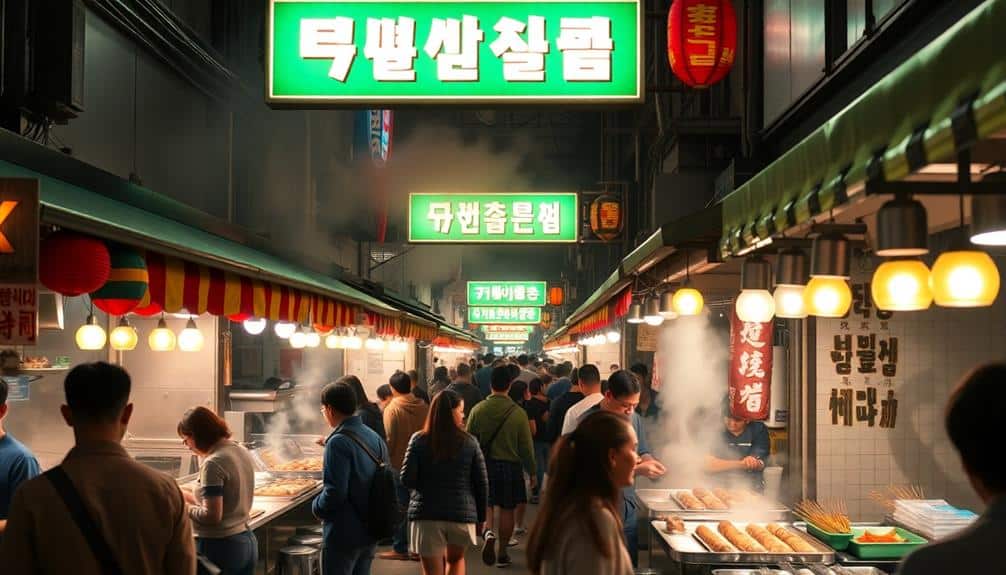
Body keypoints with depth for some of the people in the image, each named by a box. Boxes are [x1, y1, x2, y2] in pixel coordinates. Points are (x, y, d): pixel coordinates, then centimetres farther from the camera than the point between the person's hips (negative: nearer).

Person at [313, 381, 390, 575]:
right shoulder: (374, 437, 6)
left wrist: (317, 507, -5)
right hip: (370, 531, 8)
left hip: (343, 535, -8)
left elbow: (334, 492, -23)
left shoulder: (338, 442, -18)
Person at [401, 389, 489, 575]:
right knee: (456, 559, 26)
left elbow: (407, 480, -7)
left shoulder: (419, 441, -4)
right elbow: (481, 483, 1)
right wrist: (481, 516, 12)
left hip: (427, 514, -1)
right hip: (462, 513, 1)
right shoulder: (469, 442, -2)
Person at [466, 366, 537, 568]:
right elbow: (527, 447, -4)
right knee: (507, 510, 10)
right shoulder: (518, 413, -10)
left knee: (486, 504, 15)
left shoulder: (478, 410, -8)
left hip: (484, 464, 1)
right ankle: (502, 553, 17)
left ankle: (488, 532, -14)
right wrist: (532, 472, 9)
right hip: (510, 466, -1)